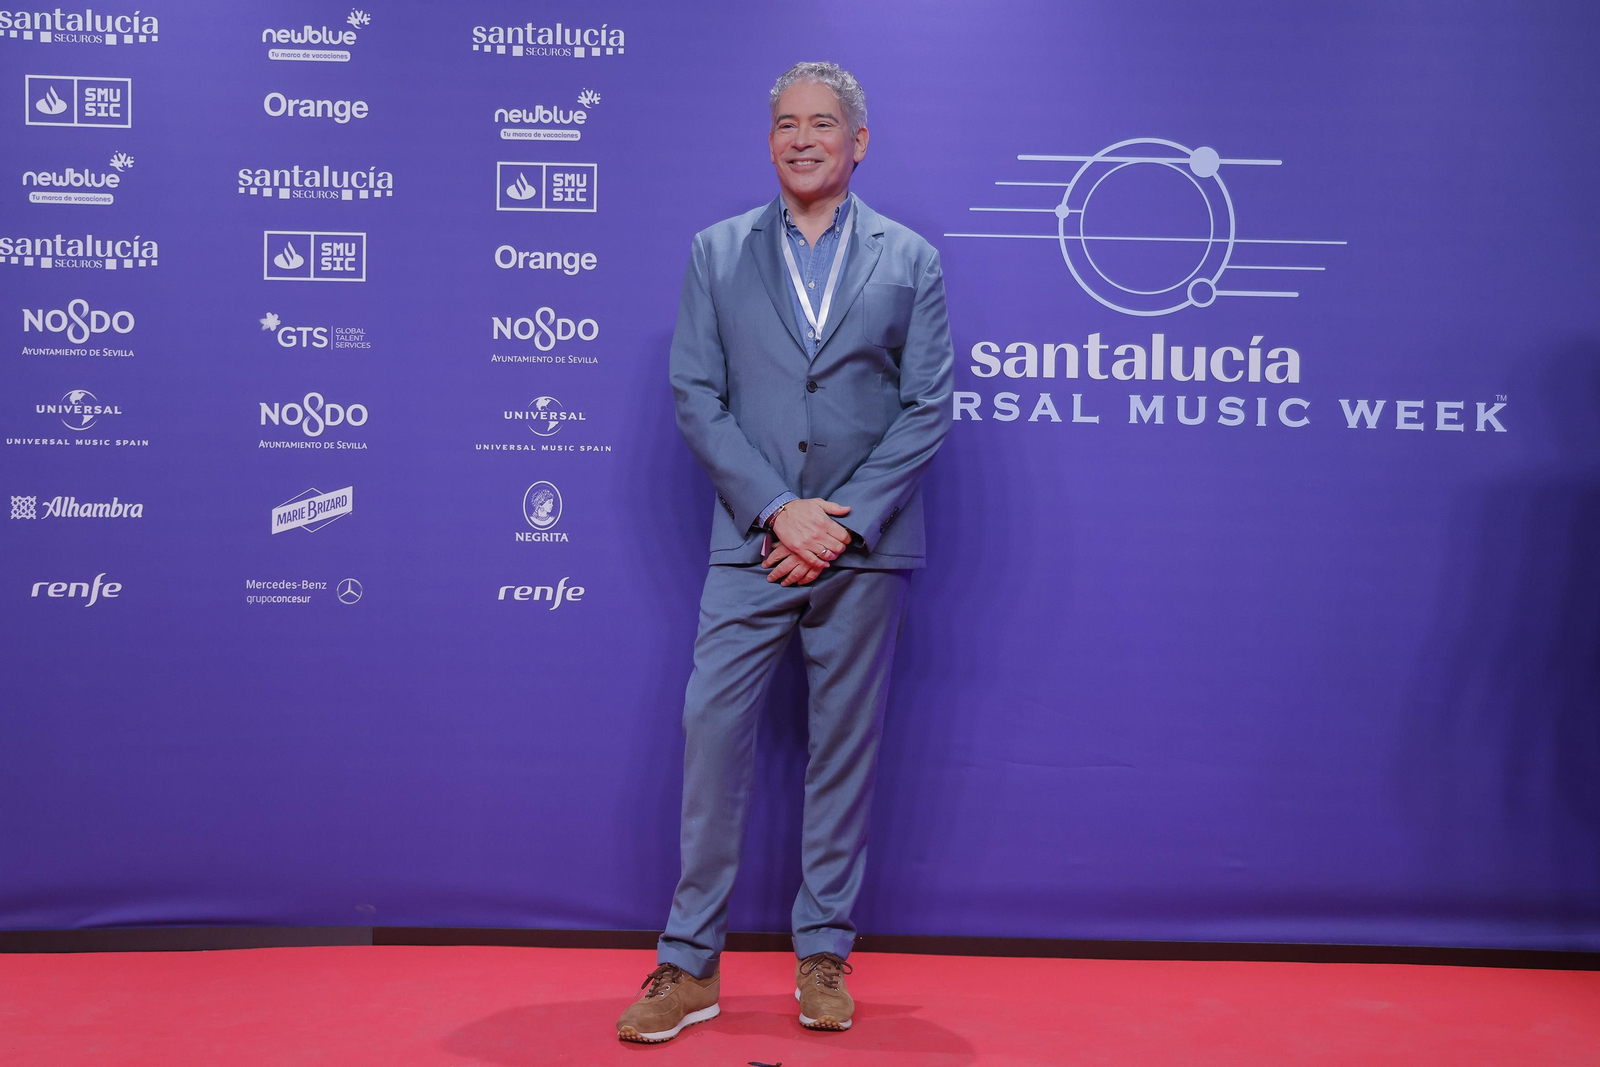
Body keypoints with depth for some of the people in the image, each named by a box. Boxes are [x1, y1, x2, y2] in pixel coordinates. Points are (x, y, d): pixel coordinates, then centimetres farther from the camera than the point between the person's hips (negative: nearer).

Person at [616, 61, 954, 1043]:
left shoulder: (910, 259, 6)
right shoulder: (716, 253, 8)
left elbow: (928, 407, 1)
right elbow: (696, 394, 1)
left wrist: (848, 521, -10)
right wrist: (778, 510, -10)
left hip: (864, 547, 0)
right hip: (752, 545, 0)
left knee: (845, 747, 6)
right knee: (713, 734, -3)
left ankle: (825, 958, 19)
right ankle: (690, 965, 7)